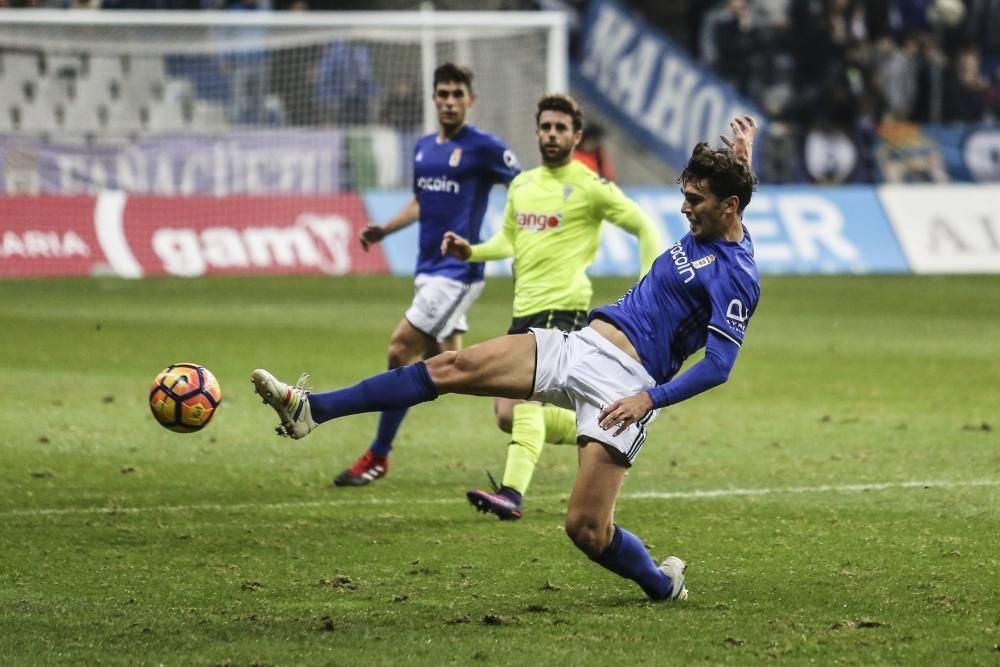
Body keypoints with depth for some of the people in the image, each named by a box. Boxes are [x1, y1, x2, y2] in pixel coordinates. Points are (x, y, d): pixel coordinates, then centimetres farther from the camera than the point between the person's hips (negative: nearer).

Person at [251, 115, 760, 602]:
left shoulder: (736, 277, -14)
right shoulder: (704, 230, 12)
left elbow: (718, 366, -21)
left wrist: (651, 398, -28)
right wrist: (742, 153, 44)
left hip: (623, 384, -9)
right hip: (580, 345, 9)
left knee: (585, 529, -15)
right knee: (452, 366, -5)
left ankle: (664, 585, 17)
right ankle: (312, 409, -6)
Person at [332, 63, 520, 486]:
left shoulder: (483, 148, -10)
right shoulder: (423, 148, 12)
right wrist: (384, 230, 10)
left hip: (457, 271, -8)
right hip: (429, 267, 8)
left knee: (401, 348, -10)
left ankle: (378, 456, -2)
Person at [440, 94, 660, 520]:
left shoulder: (590, 187, -4)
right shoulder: (521, 185, 15)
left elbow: (644, 228, 2)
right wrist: (470, 251, 9)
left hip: (563, 307, -8)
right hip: (524, 309, 8)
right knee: (508, 416, 5)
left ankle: (512, 493, -35)